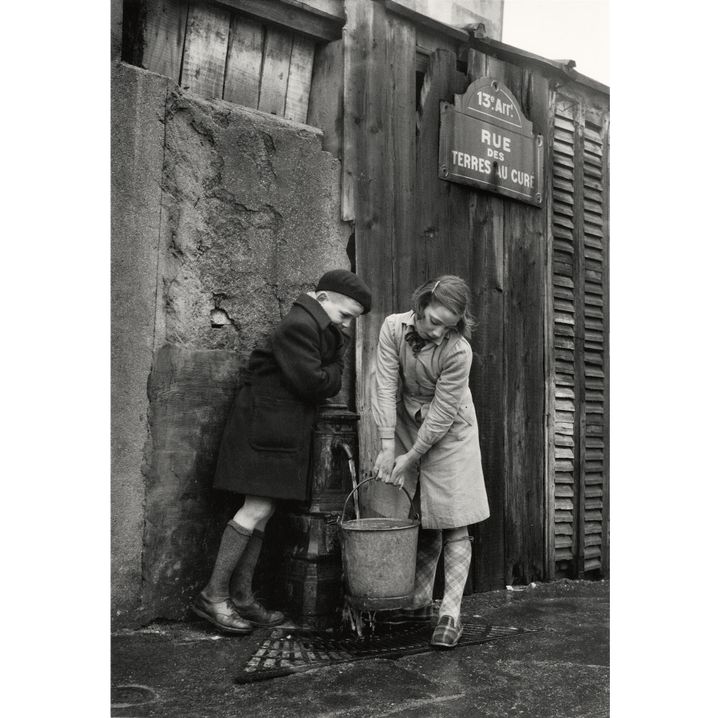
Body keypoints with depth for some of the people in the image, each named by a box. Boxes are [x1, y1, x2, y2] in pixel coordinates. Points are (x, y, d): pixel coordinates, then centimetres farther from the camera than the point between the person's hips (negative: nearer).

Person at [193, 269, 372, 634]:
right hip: (264, 427, -10)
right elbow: (313, 383, -18)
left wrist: (326, 377, -3)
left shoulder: (324, 331, 17)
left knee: (263, 511, 9)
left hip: (287, 430, 10)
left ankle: (241, 596, 14)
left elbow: (333, 383, 15)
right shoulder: (298, 327, -16)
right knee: (257, 508, -10)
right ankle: (213, 595, -1)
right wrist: (331, 373, -1)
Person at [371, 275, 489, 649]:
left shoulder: (458, 351, -26)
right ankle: (420, 603, 23)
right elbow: (386, 386, -16)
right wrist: (387, 447, -18)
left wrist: (410, 458, -17)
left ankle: (450, 614, -1)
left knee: (452, 524, -5)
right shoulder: (394, 327, -16)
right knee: (422, 523, 11)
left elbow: (443, 412, -21)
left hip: (448, 433, -4)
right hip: (408, 425, 4)